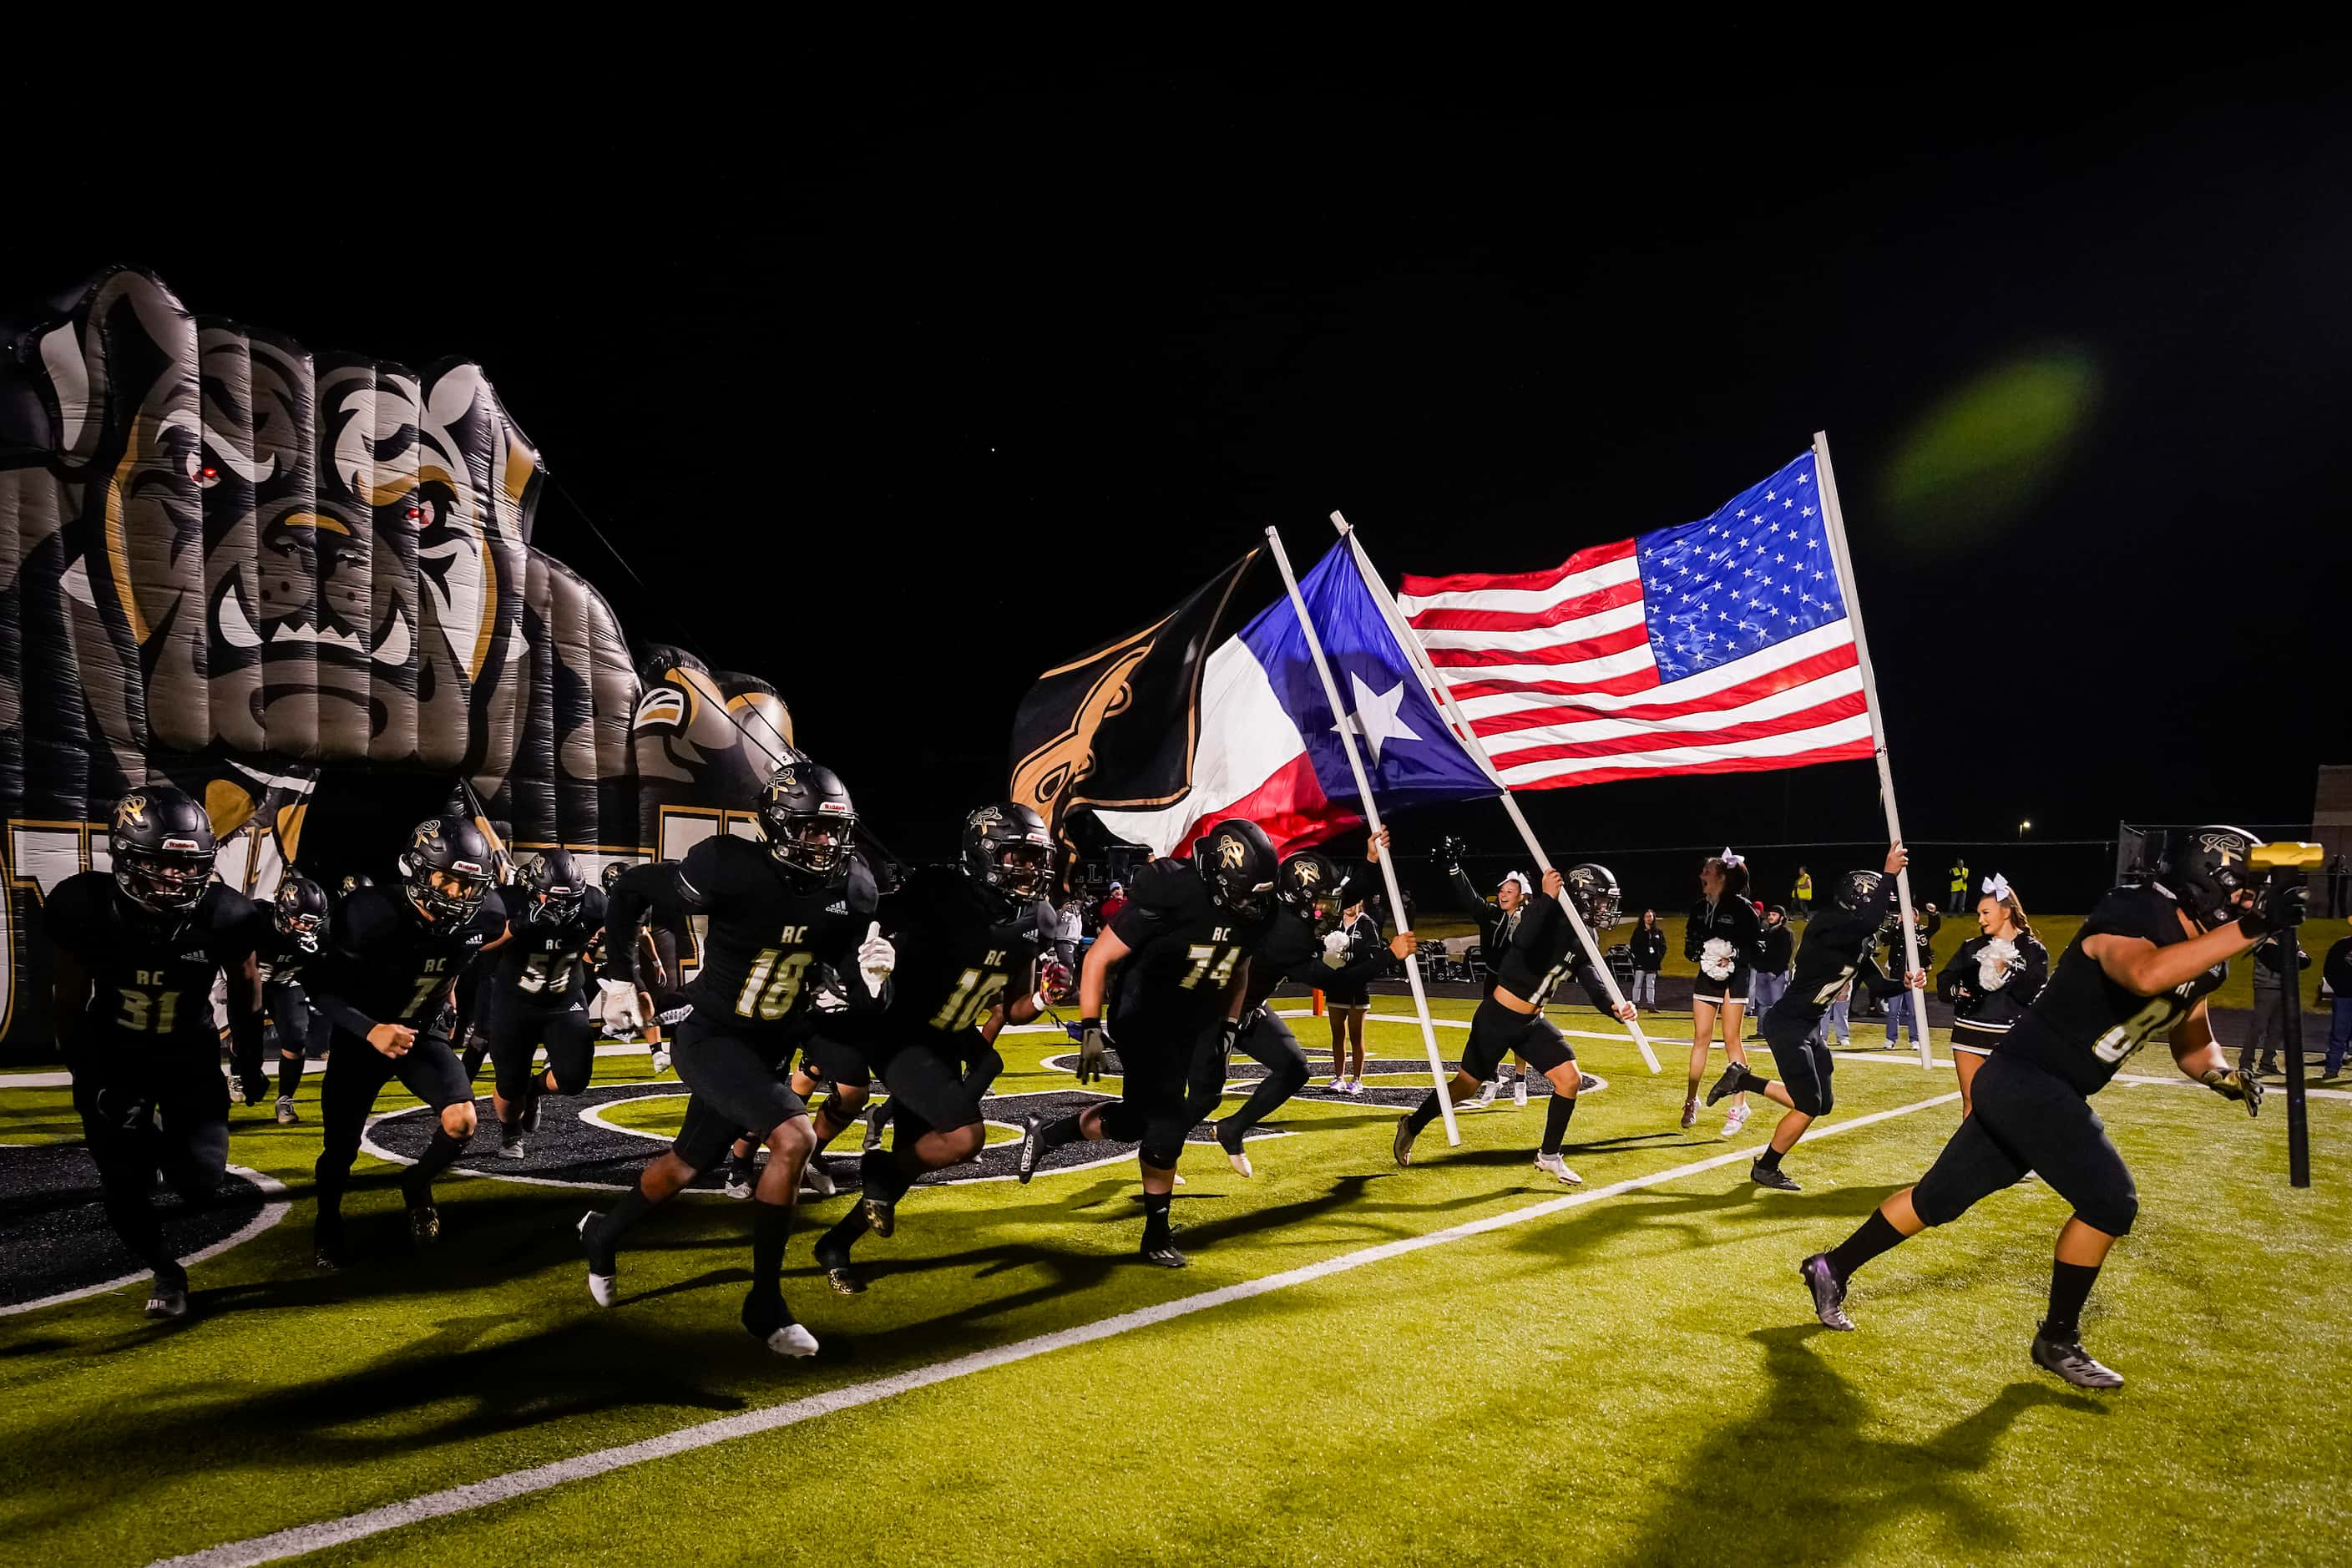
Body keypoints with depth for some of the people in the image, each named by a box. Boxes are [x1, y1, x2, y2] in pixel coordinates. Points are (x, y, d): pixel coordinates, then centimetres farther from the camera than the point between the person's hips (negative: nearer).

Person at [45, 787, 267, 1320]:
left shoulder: (226, 915, -23)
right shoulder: (82, 906, -24)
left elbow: (245, 990, -2)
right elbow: (67, 1001, -7)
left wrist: (251, 1065, 7)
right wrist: (88, 1075, -10)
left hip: (190, 1057, 0)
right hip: (112, 1058, 0)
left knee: (202, 1187, -6)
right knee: (123, 1189, -1)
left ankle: (163, 1145, 30)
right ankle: (165, 1271, 29)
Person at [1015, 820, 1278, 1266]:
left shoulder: (1250, 911, -7)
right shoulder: (1169, 894, -28)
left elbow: (1239, 968, 15)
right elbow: (1098, 958, -21)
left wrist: (1230, 1026, 9)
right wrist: (1090, 1029, -23)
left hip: (1192, 1028, 7)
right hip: (1144, 1024, -7)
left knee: (1134, 1121, 12)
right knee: (1167, 1124, -9)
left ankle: (1046, 1133, 34)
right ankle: (1156, 1237, 10)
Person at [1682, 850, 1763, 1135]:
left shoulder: (1741, 907, -11)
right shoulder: (1699, 908, 7)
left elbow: (1758, 945, -10)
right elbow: (1689, 943, 13)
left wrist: (1734, 958, -23)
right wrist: (1698, 953, -7)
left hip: (1734, 979, -5)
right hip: (1706, 977, 5)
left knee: (1731, 1039, -5)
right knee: (1701, 1037, 6)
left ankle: (1739, 1107, 3)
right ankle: (1691, 1101, 14)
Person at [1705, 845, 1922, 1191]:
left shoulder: (1859, 942, 7)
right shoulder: (1829, 927, -22)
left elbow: (1877, 984, 12)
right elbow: (1871, 922, -40)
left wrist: (1905, 982, -8)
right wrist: (1889, 873, -34)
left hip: (1810, 1027, 10)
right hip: (1787, 1024, -10)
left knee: (1822, 1103, 12)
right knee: (1809, 1105, -5)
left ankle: (1743, 1080, 24)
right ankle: (1765, 1169, 14)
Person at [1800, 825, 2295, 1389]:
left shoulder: (2199, 962, 9)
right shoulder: (2133, 914, -19)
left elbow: (2191, 1045, 19)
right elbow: (2145, 976, -42)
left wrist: (2222, 1073, -3)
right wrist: (2248, 928, -41)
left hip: (2048, 1094, 9)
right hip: (2025, 1080, -9)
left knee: (1940, 1199, 14)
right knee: (2109, 1202, -13)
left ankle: (1833, 1269, 28)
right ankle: (2057, 1341, 6)